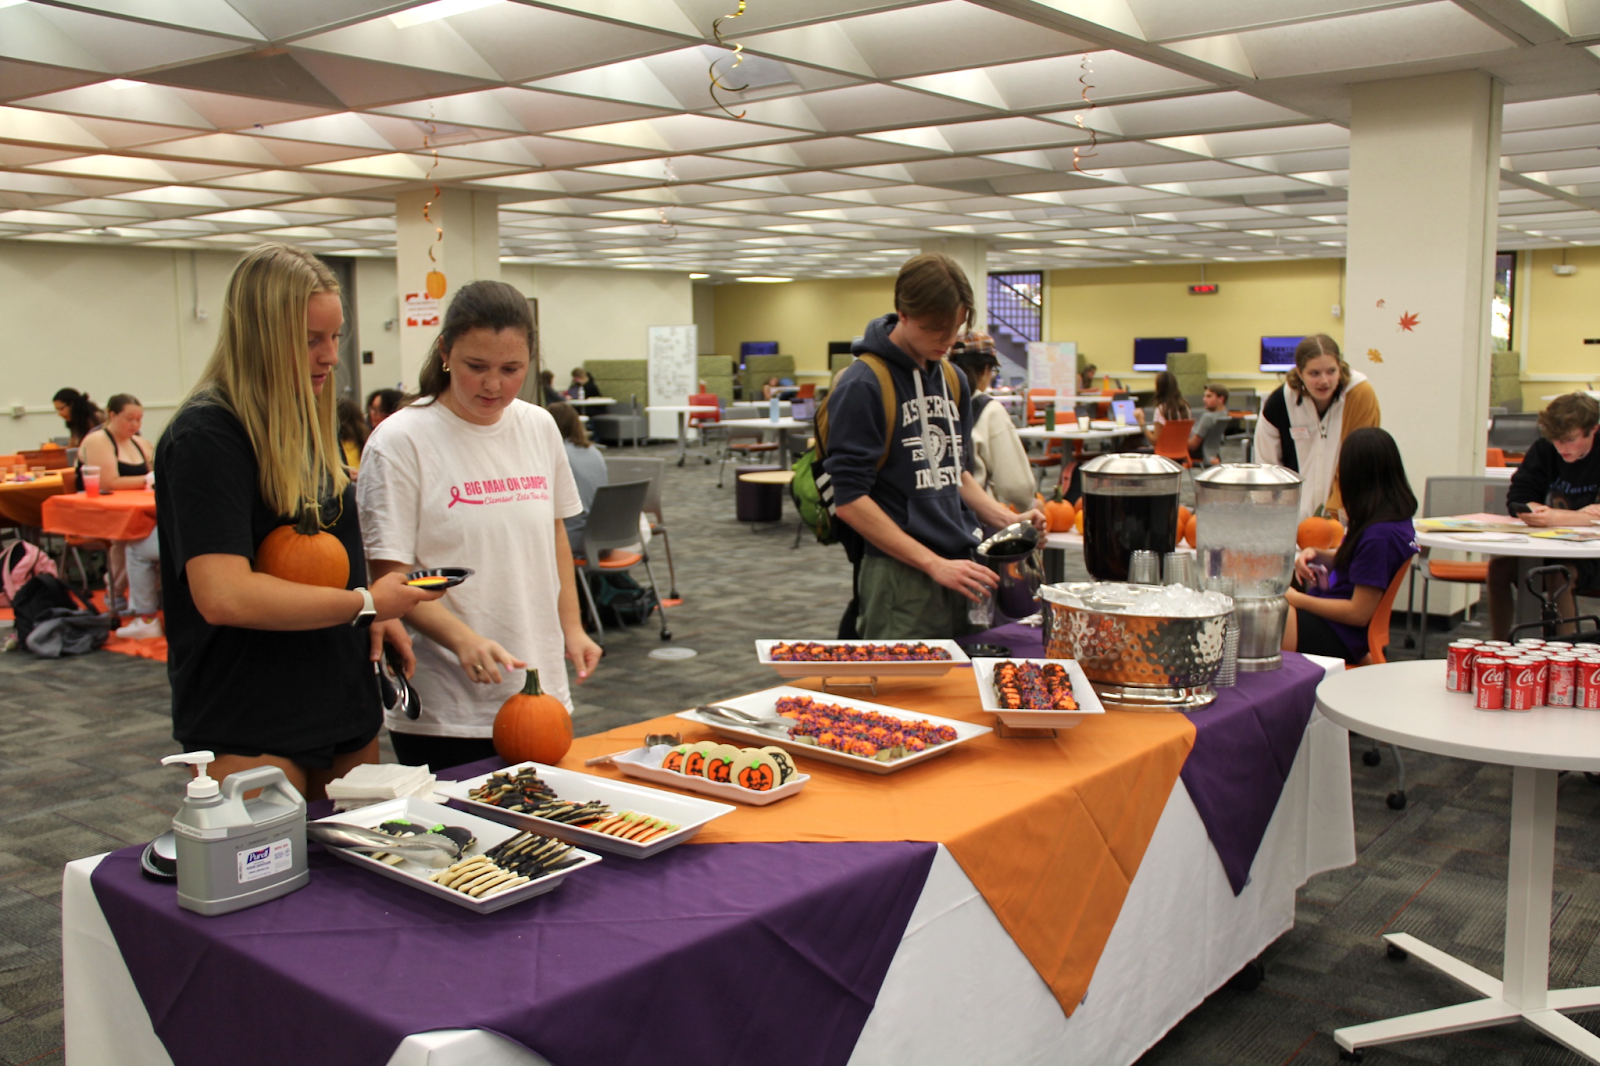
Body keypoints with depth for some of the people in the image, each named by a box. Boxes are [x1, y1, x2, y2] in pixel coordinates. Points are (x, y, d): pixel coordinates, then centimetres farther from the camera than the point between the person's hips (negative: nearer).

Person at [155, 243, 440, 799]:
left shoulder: (311, 425, 11)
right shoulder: (206, 436, -16)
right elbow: (224, 596, -26)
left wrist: (373, 618, 4)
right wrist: (363, 603, -16)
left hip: (346, 711, 8)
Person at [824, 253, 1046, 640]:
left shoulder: (953, 380, 13)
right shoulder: (863, 386, -12)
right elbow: (849, 500, -16)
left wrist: (1009, 520, 6)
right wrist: (933, 563, -17)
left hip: (958, 567, 7)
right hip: (900, 577, -7)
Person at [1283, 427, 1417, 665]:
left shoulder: (1379, 535, -24)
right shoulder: (1397, 518, 5)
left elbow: (1359, 613, -22)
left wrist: (1296, 599, -15)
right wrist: (1317, 554, 3)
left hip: (1336, 637, -10)